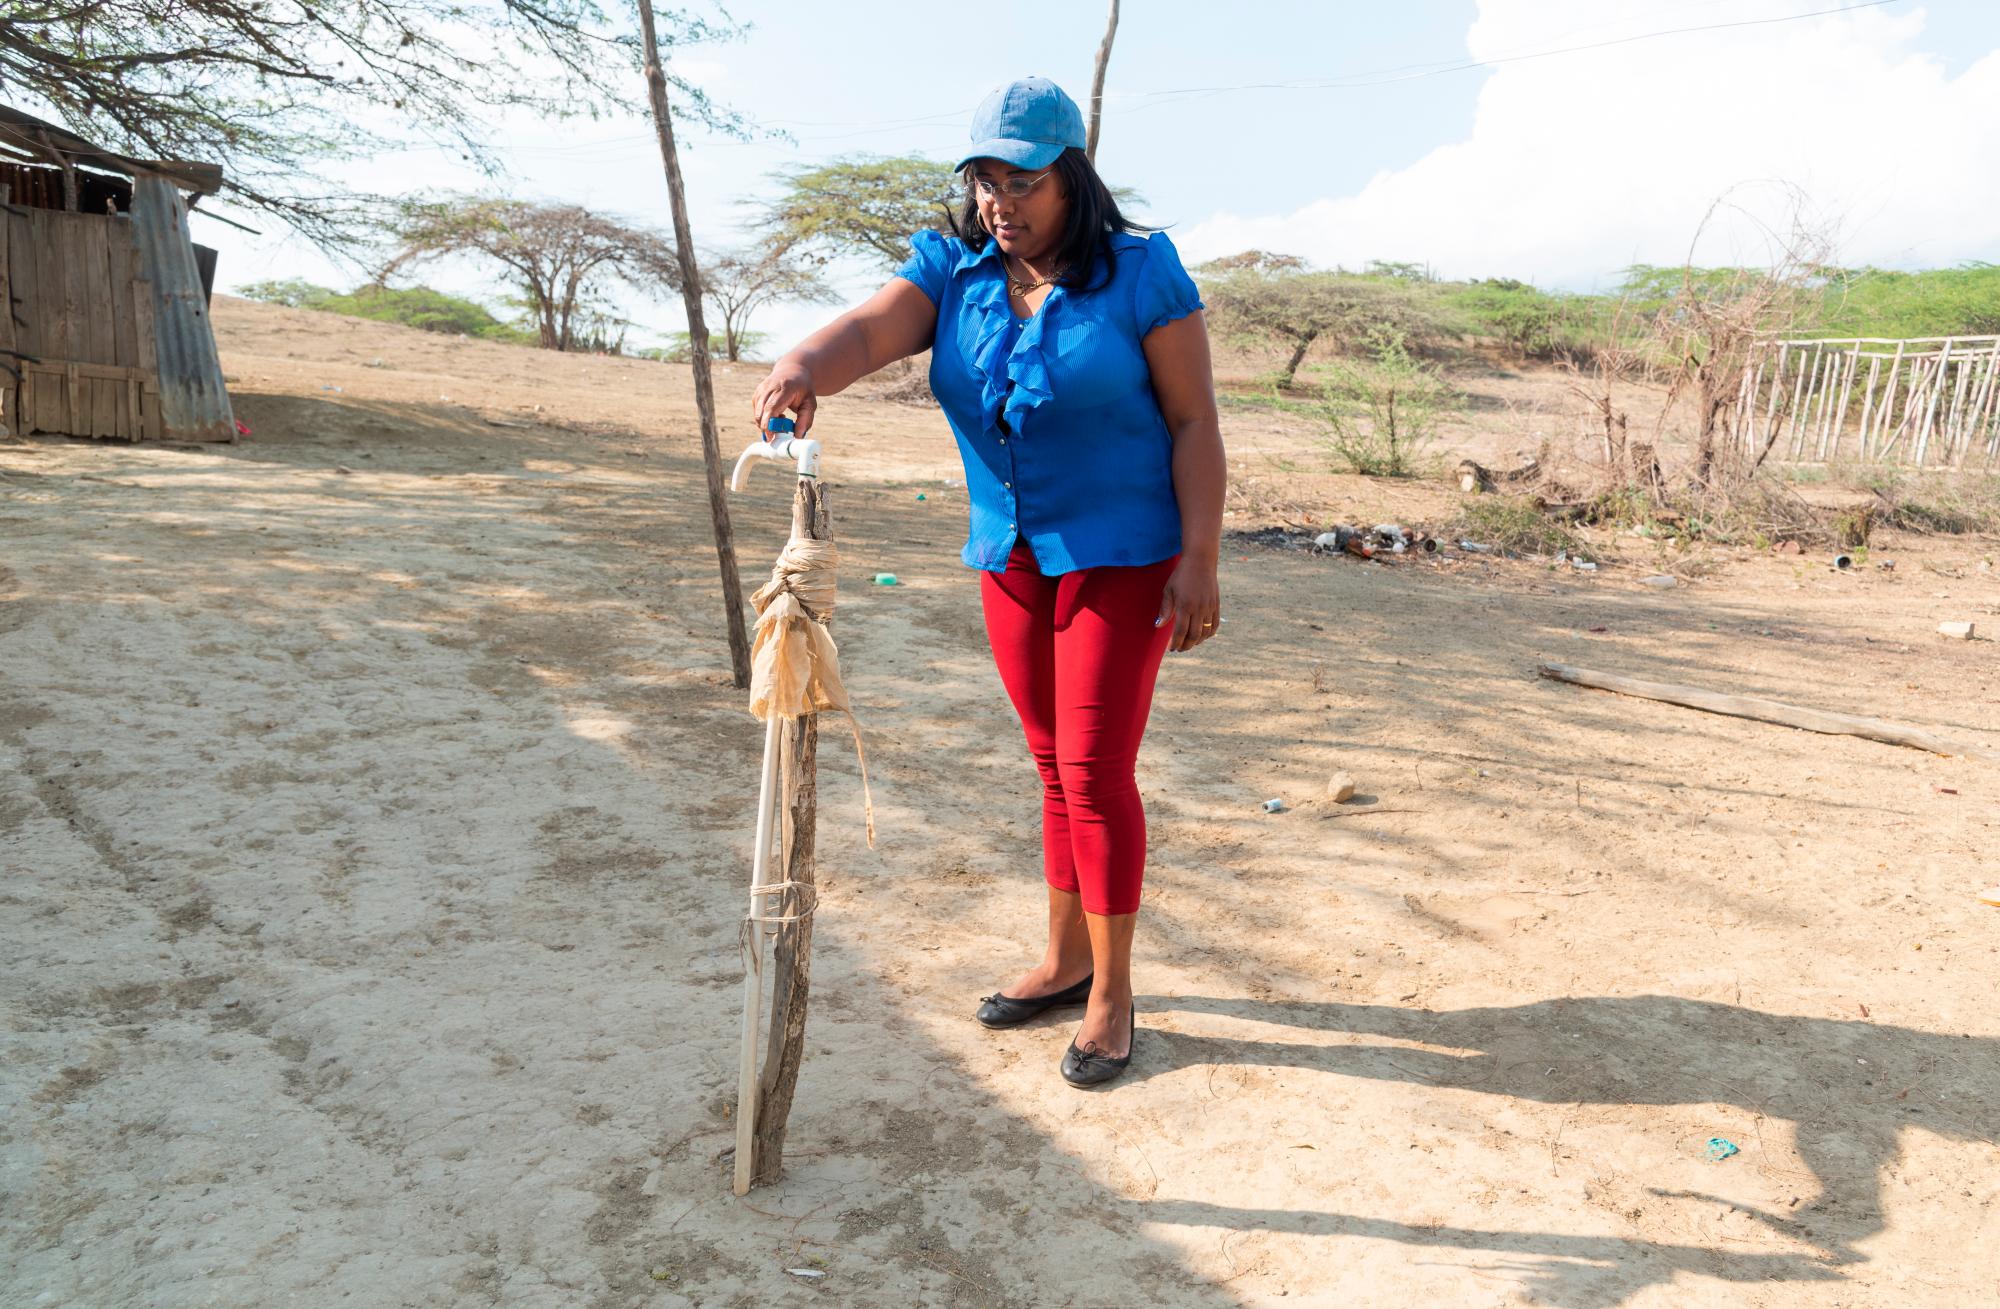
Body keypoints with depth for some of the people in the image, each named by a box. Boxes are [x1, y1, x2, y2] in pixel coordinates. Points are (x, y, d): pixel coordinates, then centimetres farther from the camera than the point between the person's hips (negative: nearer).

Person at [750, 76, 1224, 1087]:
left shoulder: (1140, 272, -8)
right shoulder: (952, 271, 1)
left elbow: (1194, 421, -9)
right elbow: (867, 331, -18)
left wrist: (1200, 561, -15)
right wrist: (803, 367, -41)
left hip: (1122, 556, -4)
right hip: (1010, 557, 5)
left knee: (1094, 772, -4)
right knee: (1056, 767, 14)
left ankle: (1111, 994, 12)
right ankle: (1064, 959, 30)